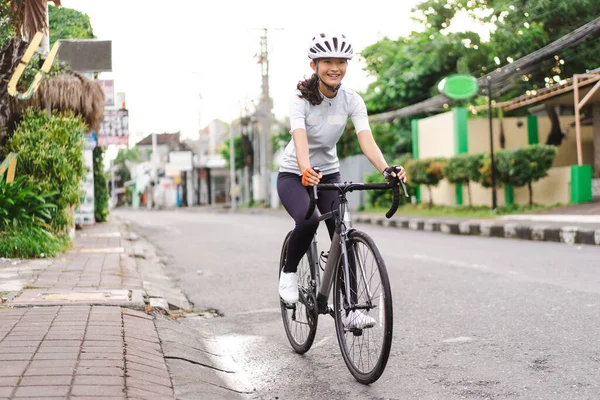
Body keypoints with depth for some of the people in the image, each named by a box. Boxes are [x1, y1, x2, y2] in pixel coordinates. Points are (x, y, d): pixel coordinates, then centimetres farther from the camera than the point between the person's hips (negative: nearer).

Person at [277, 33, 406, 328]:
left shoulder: (352, 100, -11)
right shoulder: (301, 97, -19)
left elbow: (366, 139, -25)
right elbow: (300, 137, -36)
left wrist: (386, 169, -43)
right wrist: (307, 170, -56)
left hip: (329, 173, 3)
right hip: (294, 175, -3)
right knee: (308, 221, -31)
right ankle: (289, 272, -3)